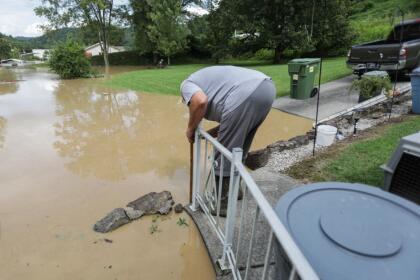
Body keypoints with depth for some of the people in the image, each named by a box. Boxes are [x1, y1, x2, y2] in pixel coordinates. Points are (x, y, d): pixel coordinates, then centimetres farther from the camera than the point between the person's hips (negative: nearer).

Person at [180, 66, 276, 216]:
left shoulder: (187, 85, 18)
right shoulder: (212, 82, 39)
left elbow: (200, 101, -9)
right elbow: (233, 125, 30)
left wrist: (191, 129, 6)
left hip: (245, 95, -9)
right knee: (238, 148, 23)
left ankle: (223, 203, 18)